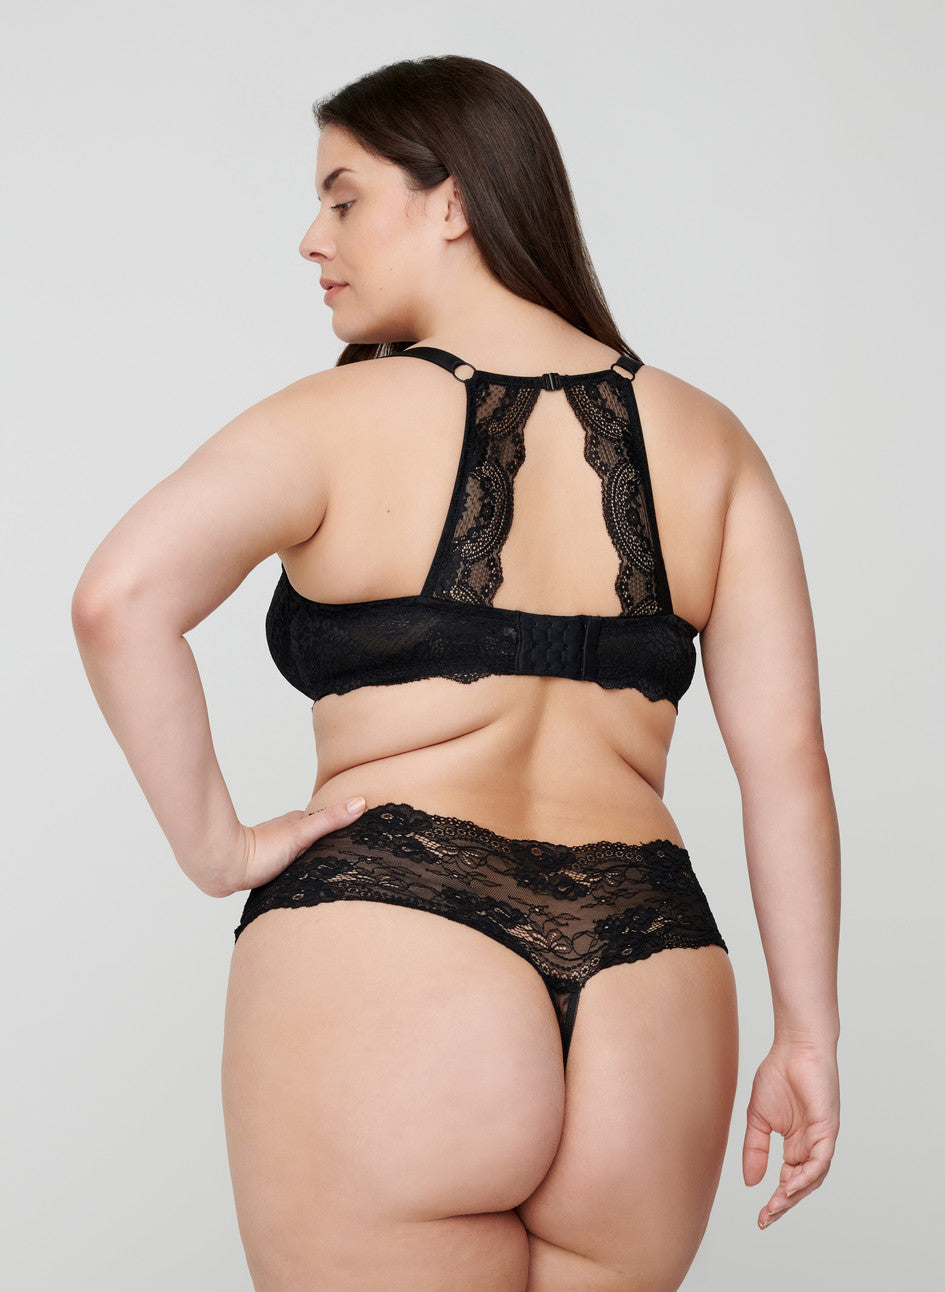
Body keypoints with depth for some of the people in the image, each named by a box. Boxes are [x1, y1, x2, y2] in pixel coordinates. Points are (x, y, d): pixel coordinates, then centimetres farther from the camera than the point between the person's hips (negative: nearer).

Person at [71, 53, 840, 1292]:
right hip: (651, 1038, 5)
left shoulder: (342, 422, -2)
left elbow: (119, 600, -19)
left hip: (379, 979, -4)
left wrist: (214, 846, -7)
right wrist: (808, 1034, 9)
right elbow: (789, 757, 5)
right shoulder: (706, 439, 10)